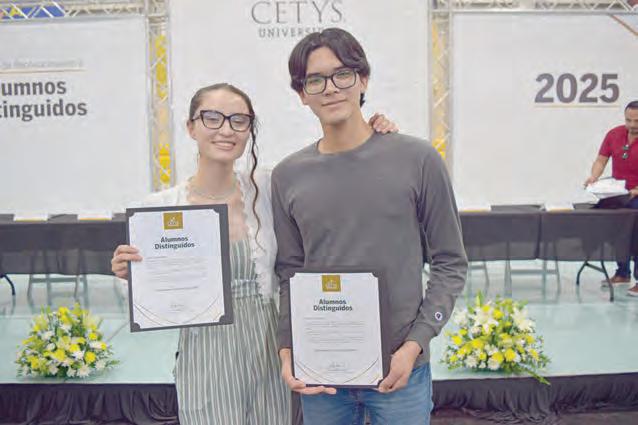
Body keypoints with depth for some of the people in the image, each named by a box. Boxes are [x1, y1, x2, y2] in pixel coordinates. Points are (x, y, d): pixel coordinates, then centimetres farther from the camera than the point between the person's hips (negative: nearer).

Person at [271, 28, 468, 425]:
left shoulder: (418, 160, -6)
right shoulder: (288, 176, 1)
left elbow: (451, 263, -3)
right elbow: (289, 274, 6)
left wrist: (415, 344, -10)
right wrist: (287, 352, -5)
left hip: (399, 368, -2)